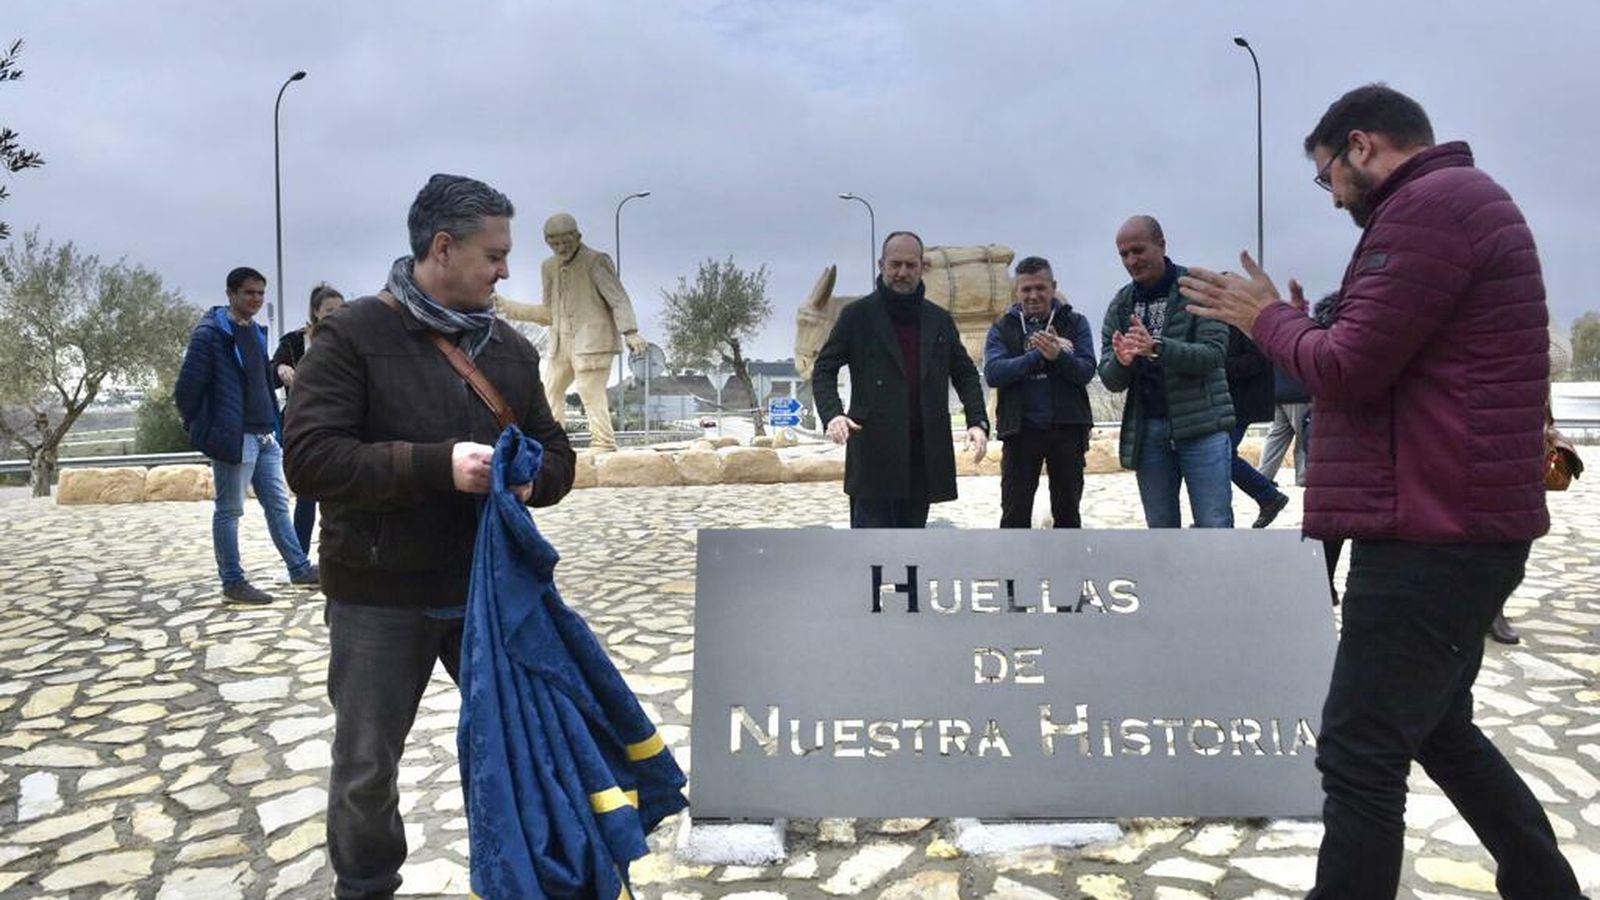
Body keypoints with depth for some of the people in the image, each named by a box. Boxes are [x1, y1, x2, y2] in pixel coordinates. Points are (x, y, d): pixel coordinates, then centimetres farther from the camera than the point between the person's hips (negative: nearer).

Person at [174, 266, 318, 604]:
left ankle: (300, 569, 19)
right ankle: (233, 582, 10)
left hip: (265, 436, 8)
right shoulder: (210, 333, -10)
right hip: (233, 436, -8)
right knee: (229, 511, 2)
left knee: (278, 504, 12)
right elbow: (187, 386, -10)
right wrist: (198, 428, -2)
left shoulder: (257, 332, 15)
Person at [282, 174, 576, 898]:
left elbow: (556, 454, 11)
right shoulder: (354, 336, -10)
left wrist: (530, 478, -13)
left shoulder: (510, 347, 6)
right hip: (379, 598, -4)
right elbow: (309, 457, -19)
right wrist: (436, 464, -27)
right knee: (367, 766, 12)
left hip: (489, 588, 4)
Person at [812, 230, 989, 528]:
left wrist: (978, 421, 0)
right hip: (873, 452, -4)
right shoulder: (857, 315, 1)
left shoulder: (940, 320, 13)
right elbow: (824, 369, 1)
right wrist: (832, 414, -18)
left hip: (924, 454, 4)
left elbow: (965, 374, 16)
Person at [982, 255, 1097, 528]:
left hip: (1067, 427, 1)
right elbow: (993, 373, -10)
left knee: (1067, 510, 11)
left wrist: (1057, 355, -26)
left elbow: (1086, 371, -7)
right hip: (1021, 430, -1)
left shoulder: (1075, 323, 5)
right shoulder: (1003, 328, 5)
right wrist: (1038, 354, -17)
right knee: (1015, 513, 2)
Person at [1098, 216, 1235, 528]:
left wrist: (1156, 347, -30)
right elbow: (1111, 380, 5)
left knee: (1214, 525, -3)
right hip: (1146, 429, 4)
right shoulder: (1120, 305, 10)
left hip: (1201, 424, -4)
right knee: (1160, 528, 11)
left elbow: (1213, 353, -14)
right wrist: (1120, 360, -19)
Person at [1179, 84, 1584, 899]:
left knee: (1360, 757, -4)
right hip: (1455, 526, 11)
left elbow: (1349, 370, -18)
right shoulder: (1459, 202, 21)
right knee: (1438, 729, 22)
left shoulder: (1429, 204, -13)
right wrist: (1294, 325, 10)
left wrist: (1268, 319, -2)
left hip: (1431, 533, -11)